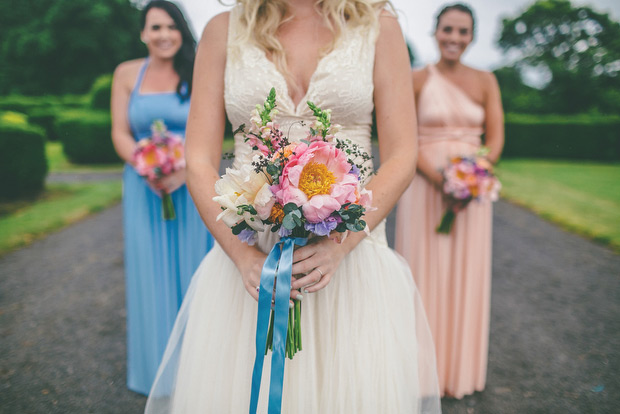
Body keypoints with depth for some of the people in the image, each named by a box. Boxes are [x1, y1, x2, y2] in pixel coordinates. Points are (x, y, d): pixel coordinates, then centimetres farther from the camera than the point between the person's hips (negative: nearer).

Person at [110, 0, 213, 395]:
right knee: (151, 272, 7)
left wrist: (183, 171, -20)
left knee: (192, 269, 6)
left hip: (190, 187, -1)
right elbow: (120, 133, 3)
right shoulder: (127, 74, 6)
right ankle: (160, 363, 25)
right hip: (145, 188, 2)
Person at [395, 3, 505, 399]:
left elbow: (496, 136, 4)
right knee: (424, 272, 3)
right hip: (425, 185, -2)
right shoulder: (417, 80, -1)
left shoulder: (486, 81, 7)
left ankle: (462, 366, 26)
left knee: (466, 274, 8)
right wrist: (439, 179, -17)